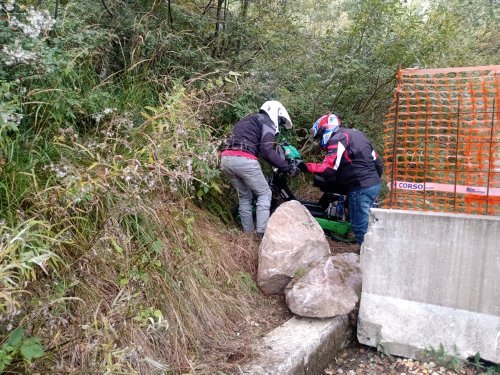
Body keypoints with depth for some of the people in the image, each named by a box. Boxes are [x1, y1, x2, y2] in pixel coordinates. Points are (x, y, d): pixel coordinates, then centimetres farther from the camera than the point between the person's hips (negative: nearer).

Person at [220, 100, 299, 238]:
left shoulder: (248, 120, 33)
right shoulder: (268, 122, 6)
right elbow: (267, 151, -9)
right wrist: (287, 167, -5)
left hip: (226, 158, 8)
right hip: (244, 160, -8)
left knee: (244, 196, 20)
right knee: (264, 194, 6)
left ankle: (248, 231, 20)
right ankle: (262, 231, -3)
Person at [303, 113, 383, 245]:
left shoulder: (338, 139, -8)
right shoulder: (356, 133, 19)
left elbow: (329, 169, -18)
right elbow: (377, 163, 19)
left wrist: (306, 166, -13)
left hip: (360, 188, -10)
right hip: (374, 185, 10)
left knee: (360, 227, -2)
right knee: (365, 223, 18)